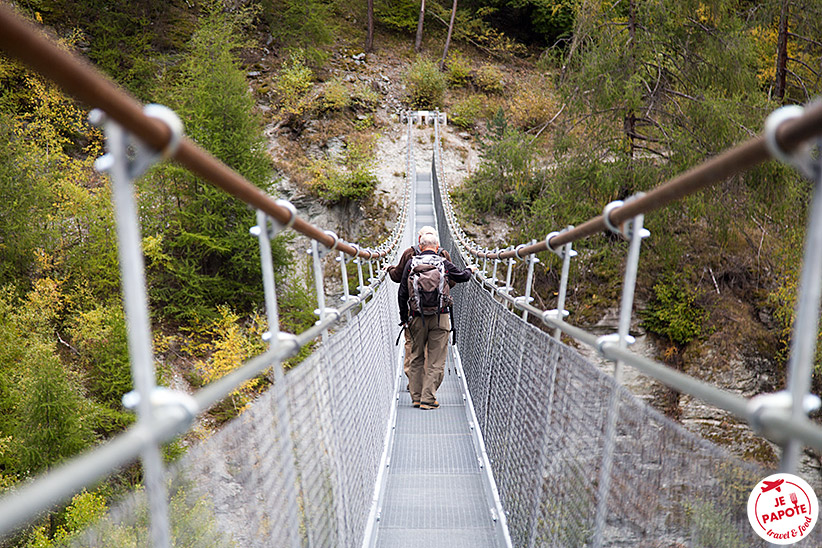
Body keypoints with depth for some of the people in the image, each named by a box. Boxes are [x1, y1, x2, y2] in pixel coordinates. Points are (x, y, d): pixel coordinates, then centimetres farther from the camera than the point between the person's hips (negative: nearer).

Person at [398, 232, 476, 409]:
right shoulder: (443, 263, -1)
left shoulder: (411, 263, 2)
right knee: (436, 359, 3)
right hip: (440, 318, -2)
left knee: (416, 358, 13)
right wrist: (470, 270, 39)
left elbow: (402, 293, 3)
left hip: (416, 318, 2)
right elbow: (461, 277, 16)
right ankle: (428, 399, 0)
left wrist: (404, 317, 13)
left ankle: (416, 397, 17)